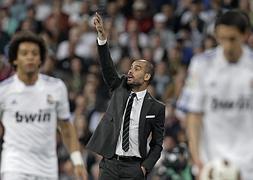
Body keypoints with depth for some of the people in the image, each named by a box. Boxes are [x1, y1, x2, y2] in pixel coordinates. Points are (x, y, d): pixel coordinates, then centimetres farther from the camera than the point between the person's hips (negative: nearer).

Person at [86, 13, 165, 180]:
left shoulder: (156, 108, 1)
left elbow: (157, 144, 4)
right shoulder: (120, 89, 10)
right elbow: (107, 66, -3)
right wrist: (102, 36, -17)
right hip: (109, 164, 3)